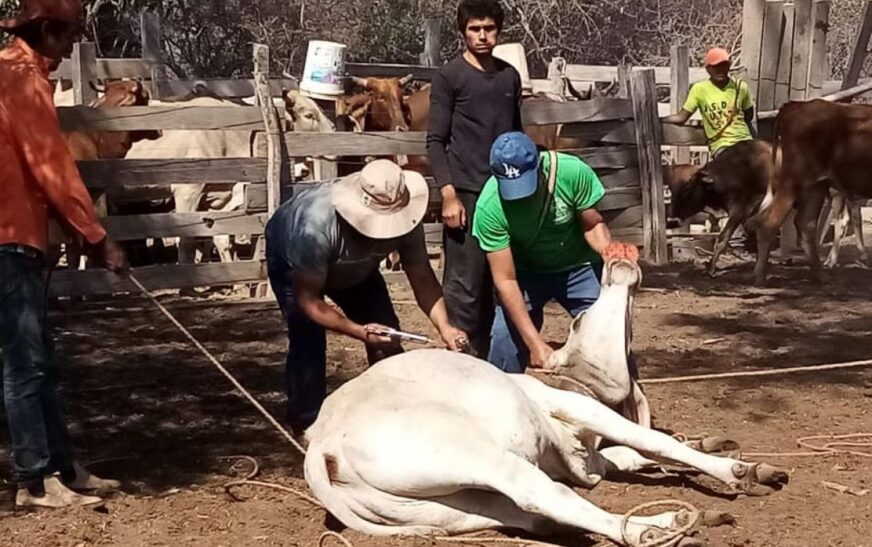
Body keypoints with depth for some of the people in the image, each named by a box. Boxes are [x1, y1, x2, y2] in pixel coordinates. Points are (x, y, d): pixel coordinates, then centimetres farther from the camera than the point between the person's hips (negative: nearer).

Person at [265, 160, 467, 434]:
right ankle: (307, 426, -5)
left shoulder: (404, 217, -32)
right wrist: (358, 331, -44)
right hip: (290, 258, -4)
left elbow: (422, 278, -22)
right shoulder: (316, 227, -46)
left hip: (352, 265, 5)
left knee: (386, 334, -5)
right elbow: (308, 300, -35)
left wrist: (444, 326, -37)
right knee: (307, 339, -20)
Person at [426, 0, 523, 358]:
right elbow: (436, 141, -4)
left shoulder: (510, 76, 14)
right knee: (464, 286, -7)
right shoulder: (449, 77, -1)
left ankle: (485, 360, 16)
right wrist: (448, 194, -13)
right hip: (467, 192, -5)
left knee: (497, 283, 7)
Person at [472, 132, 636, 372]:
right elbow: (506, 280, -25)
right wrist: (535, 343, -30)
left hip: (578, 268, 1)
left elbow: (592, 225, -12)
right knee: (506, 338, -14)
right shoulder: (489, 207, -29)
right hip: (525, 273, 0)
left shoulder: (573, 172, -30)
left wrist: (608, 250, -36)